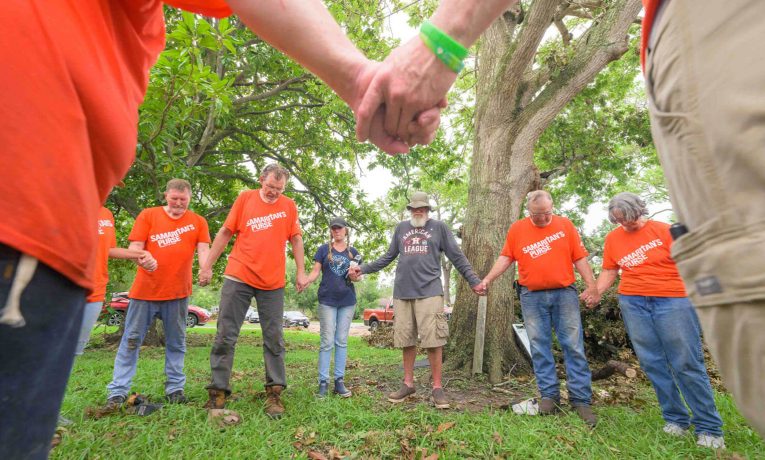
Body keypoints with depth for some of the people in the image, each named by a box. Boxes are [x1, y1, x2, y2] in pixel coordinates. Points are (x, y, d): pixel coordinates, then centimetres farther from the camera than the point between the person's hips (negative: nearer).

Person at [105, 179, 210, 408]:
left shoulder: (198, 221, 4)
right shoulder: (148, 215, 3)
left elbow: (203, 249, -5)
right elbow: (134, 247, -1)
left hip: (178, 292, 1)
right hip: (145, 290, 0)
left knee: (176, 343, 10)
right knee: (131, 340, 7)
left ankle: (175, 388, 21)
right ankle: (118, 391, 18)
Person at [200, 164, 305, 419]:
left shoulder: (289, 206, 6)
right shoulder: (245, 198, 4)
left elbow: (296, 240, 9)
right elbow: (225, 233, 7)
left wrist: (301, 272, 2)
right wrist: (207, 266, 6)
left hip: (273, 282, 0)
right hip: (238, 277, 0)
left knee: (274, 339, 3)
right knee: (225, 336, 2)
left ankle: (274, 393, 12)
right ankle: (218, 392, 14)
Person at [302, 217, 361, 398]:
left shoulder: (353, 252, 9)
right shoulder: (324, 249, 3)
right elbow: (316, 271, -1)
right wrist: (306, 280, -22)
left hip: (347, 301, 2)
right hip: (327, 301, -2)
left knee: (342, 341, 6)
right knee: (327, 342, -2)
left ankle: (339, 381, 13)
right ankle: (323, 382, 5)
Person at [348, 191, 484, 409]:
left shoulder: (439, 227, 7)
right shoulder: (401, 228, 15)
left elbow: (457, 257, 7)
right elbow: (388, 257, 19)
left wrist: (474, 281, 0)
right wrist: (363, 268, 12)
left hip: (429, 291, -3)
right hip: (402, 292, 3)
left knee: (433, 340, -4)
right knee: (406, 340, 8)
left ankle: (437, 388, 9)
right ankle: (408, 384, 23)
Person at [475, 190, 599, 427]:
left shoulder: (565, 225, 5)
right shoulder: (517, 229, 5)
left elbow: (579, 257, 4)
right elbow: (505, 258, 6)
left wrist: (591, 284, -6)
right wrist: (488, 279, -5)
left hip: (564, 293, 0)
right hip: (532, 297, 0)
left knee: (574, 346, 1)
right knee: (539, 347, 3)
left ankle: (581, 400, 10)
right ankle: (549, 395, 14)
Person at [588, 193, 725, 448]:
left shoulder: (663, 230, -1)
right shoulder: (612, 238, 9)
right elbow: (609, 271, 12)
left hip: (673, 299, -3)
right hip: (632, 303, 3)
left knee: (687, 363, -2)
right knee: (652, 363, 5)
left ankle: (709, 427, 10)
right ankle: (675, 418, 18)